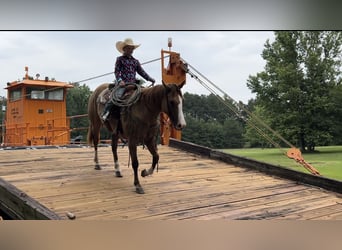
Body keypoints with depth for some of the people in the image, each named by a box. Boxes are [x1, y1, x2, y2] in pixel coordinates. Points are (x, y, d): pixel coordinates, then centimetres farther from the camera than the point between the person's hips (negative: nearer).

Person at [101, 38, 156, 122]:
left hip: (133, 83, 5)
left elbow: (142, 72, 19)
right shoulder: (120, 59, 9)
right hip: (123, 84, -5)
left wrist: (150, 79, 6)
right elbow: (117, 71, 0)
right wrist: (119, 80, -18)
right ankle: (105, 112, -16)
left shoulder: (135, 61, 21)